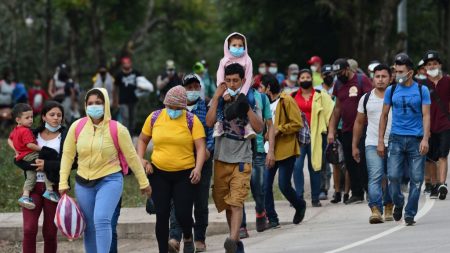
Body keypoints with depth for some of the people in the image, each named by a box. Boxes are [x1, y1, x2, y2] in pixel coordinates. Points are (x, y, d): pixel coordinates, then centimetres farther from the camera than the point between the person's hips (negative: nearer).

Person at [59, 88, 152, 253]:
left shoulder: (117, 129, -9)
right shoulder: (77, 127, -2)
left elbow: (131, 156, -1)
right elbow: (68, 155, 3)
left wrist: (143, 182, 5)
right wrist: (63, 183, 0)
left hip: (109, 180, -4)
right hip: (83, 183, 4)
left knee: (101, 220, -23)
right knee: (89, 227, 9)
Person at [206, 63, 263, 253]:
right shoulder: (219, 100, 7)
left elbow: (259, 128, -8)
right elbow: (209, 122, -8)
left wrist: (246, 108, -16)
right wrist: (217, 97, -8)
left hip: (241, 160, -4)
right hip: (221, 159, 4)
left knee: (236, 203, -17)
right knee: (226, 204, 10)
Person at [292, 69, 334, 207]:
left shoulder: (321, 96, 7)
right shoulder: (293, 97, 12)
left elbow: (330, 113, 4)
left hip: (315, 135, -1)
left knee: (314, 166, 3)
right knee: (297, 165, -10)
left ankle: (315, 197, 11)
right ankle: (298, 196, -5)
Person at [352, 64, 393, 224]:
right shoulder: (366, 99, 9)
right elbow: (359, 122, 16)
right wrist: (354, 146, 15)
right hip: (373, 144, 0)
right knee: (375, 177, -15)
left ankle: (389, 208, 27)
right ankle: (376, 210, -23)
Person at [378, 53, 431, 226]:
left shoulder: (422, 90, 3)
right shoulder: (391, 90, 7)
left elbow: (426, 115, -1)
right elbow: (384, 116, 12)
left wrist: (425, 139, -12)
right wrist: (380, 141, 6)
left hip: (416, 140, -1)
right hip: (396, 139, 1)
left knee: (416, 179, -2)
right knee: (393, 176, -9)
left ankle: (410, 214, 7)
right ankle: (398, 203, 17)